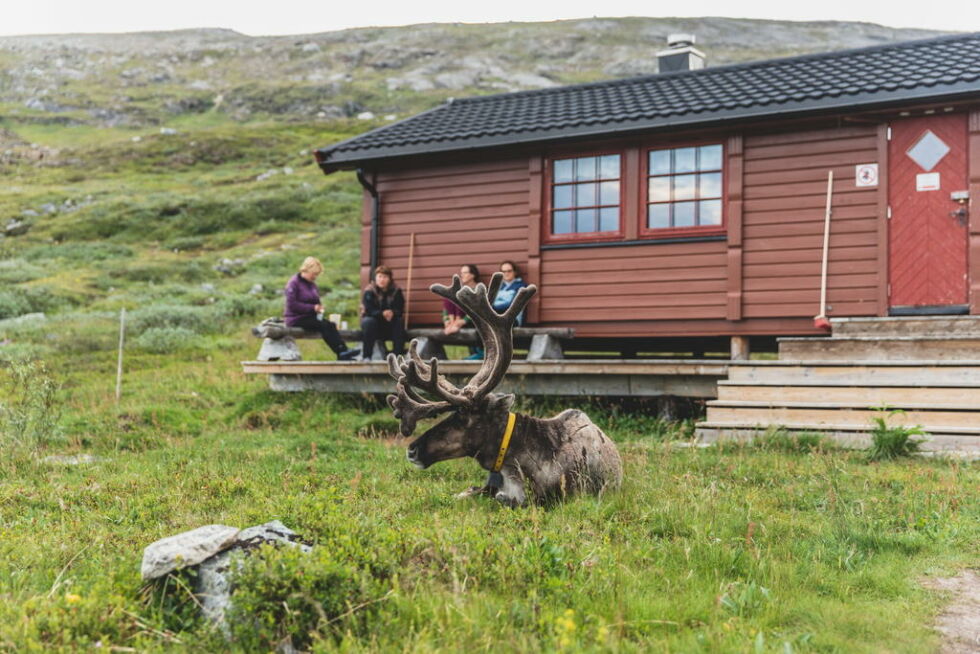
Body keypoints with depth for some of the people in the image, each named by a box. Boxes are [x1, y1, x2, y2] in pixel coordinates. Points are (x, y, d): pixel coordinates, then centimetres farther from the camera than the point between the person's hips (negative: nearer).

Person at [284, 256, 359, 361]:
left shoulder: (312, 285, 17)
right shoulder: (294, 283, -7)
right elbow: (291, 304, -16)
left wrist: (319, 308, 0)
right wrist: (312, 308, -20)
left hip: (310, 317, 7)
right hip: (296, 319, -7)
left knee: (331, 325, -22)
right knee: (324, 326, -29)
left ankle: (343, 352, -36)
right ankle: (341, 353, -34)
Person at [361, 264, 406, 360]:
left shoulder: (396, 291, -5)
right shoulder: (369, 292, -12)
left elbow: (400, 310, -13)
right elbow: (368, 310, -22)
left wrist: (392, 313, -37)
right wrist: (382, 313, -40)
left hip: (390, 325, 2)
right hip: (374, 321, -1)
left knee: (400, 321, -27)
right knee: (368, 321, -33)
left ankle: (398, 354, -24)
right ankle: (366, 355, -27)